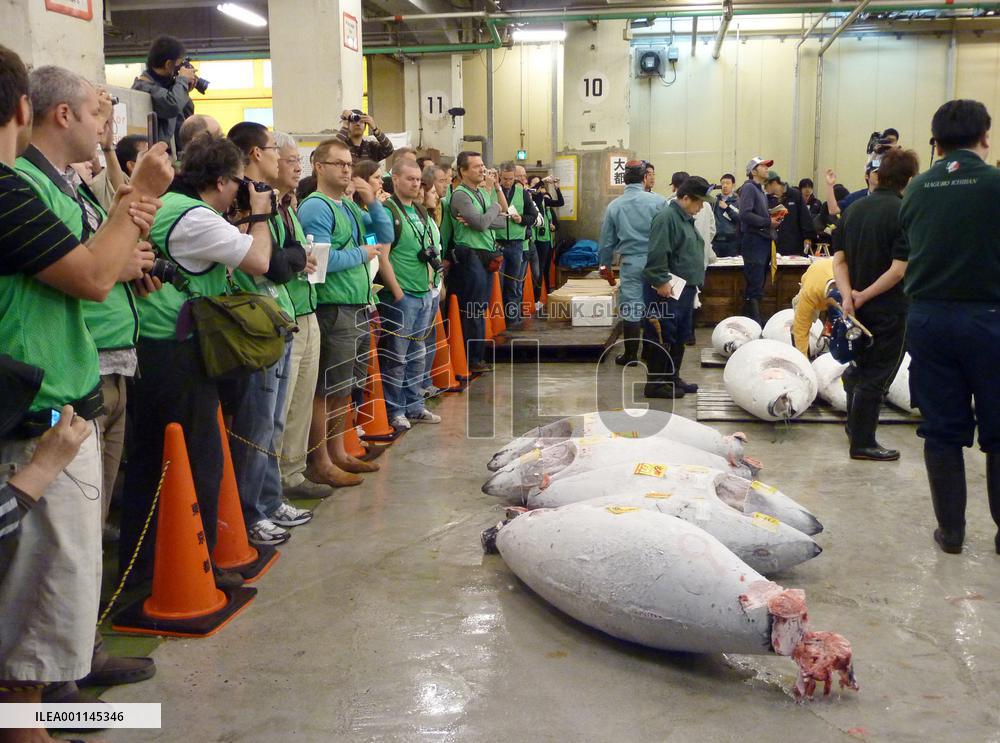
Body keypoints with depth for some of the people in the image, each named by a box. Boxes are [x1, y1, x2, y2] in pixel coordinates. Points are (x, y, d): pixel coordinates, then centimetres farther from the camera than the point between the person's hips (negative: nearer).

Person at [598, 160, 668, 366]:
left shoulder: (614, 206, 2)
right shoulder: (658, 201, -6)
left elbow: (606, 240, 10)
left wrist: (605, 265, 23)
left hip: (630, 264, 1)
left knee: (630, 310, 5)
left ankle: (630, 355, 12)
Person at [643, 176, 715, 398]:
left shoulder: (686, 218, 17)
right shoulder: (667, 217, -15)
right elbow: (656, 254, -23)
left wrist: (693, 283, 24)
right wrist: (661, 281, -24)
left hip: (684, 289, 10)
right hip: (667, 290, -10)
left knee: (680, 337, 15)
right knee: (662, 337, -5)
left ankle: (672, 378, 25)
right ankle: (655, 382, 1)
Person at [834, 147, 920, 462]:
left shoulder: (853, 209, 4)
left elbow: (839, 259, 0)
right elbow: (899, 269, -21)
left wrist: (848, 295, -9)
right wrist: (865, 296, -13)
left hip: (856, 305, 6)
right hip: (888, 308, -6)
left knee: (860, 366, 23)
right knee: (877, 375, 4)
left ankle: (854, 424, 36)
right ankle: (863, 442, 11)